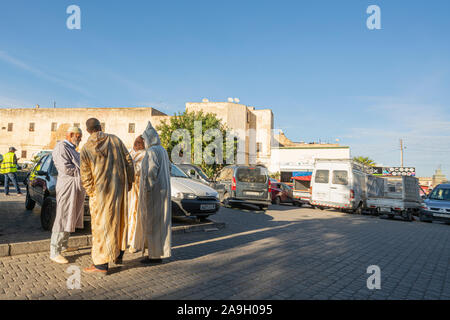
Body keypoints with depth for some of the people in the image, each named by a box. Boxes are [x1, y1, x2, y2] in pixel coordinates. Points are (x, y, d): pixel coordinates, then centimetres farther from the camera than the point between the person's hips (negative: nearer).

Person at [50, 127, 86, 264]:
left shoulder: (72, 149, 23)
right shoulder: (61, 147, -8)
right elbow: (65, 168, -19)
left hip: (77, 187, 10)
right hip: (67, 186, -10)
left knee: (70, 217, 15)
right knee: (62, 218, -8)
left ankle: (64, 245, 26)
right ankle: (54, 252, -2)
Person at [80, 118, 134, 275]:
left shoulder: (86, 148, -6)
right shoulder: (115, 140, 0)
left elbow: (85, 176, -5)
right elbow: (128, 162, 1)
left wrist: (91, 193, 9)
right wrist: (129, 182, 10)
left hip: (101, 191, -3)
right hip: (120, 189, 3)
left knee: (101, 226, 4)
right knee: (119, 221, 18)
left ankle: (101, 265, 10)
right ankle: (118, 255, 30)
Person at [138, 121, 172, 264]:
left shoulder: (152, 151, -15)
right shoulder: (162, 150, 14)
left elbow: (151, 171, -23)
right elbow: (168, 168, 19)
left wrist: (147, 189, -19)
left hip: (153, 191, -10)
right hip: (162, 189, 10)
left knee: (152, 222, -3)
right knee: (160, 221, 13)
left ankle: (155, 255, 4)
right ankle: (160, 252, 20)